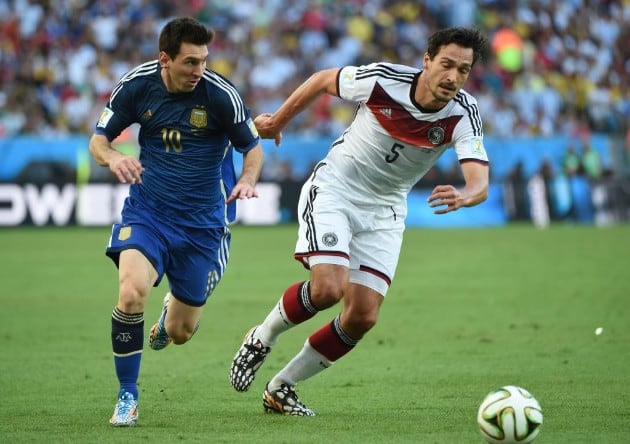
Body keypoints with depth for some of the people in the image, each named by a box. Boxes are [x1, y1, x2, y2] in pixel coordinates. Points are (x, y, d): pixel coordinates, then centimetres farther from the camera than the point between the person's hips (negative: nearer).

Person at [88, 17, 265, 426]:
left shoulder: (220, 94, -15)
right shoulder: (137, 85, -10)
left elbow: (253, 146, -2)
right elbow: (98, 139, 0)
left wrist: (248, 180, -23)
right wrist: (112, 157, -23)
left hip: (203, 220, 0)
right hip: (147, 209, 0)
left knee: (180, 332, 7)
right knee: (131, 292, -27)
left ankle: (172, 313, 48)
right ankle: (127, 396, -9)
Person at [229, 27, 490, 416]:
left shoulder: (463, 114, -19)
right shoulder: (383, 79, -22)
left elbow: (480, 182, -31)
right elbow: (323, 80, -2)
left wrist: (464, 196, -56)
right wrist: (278, 122, 10)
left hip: (384, 211, 3)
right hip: (334, 189, -3)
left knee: (363, 316, -5)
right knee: (328, 288, -24)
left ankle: (281, 388, 14)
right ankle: (261, 339, 6)